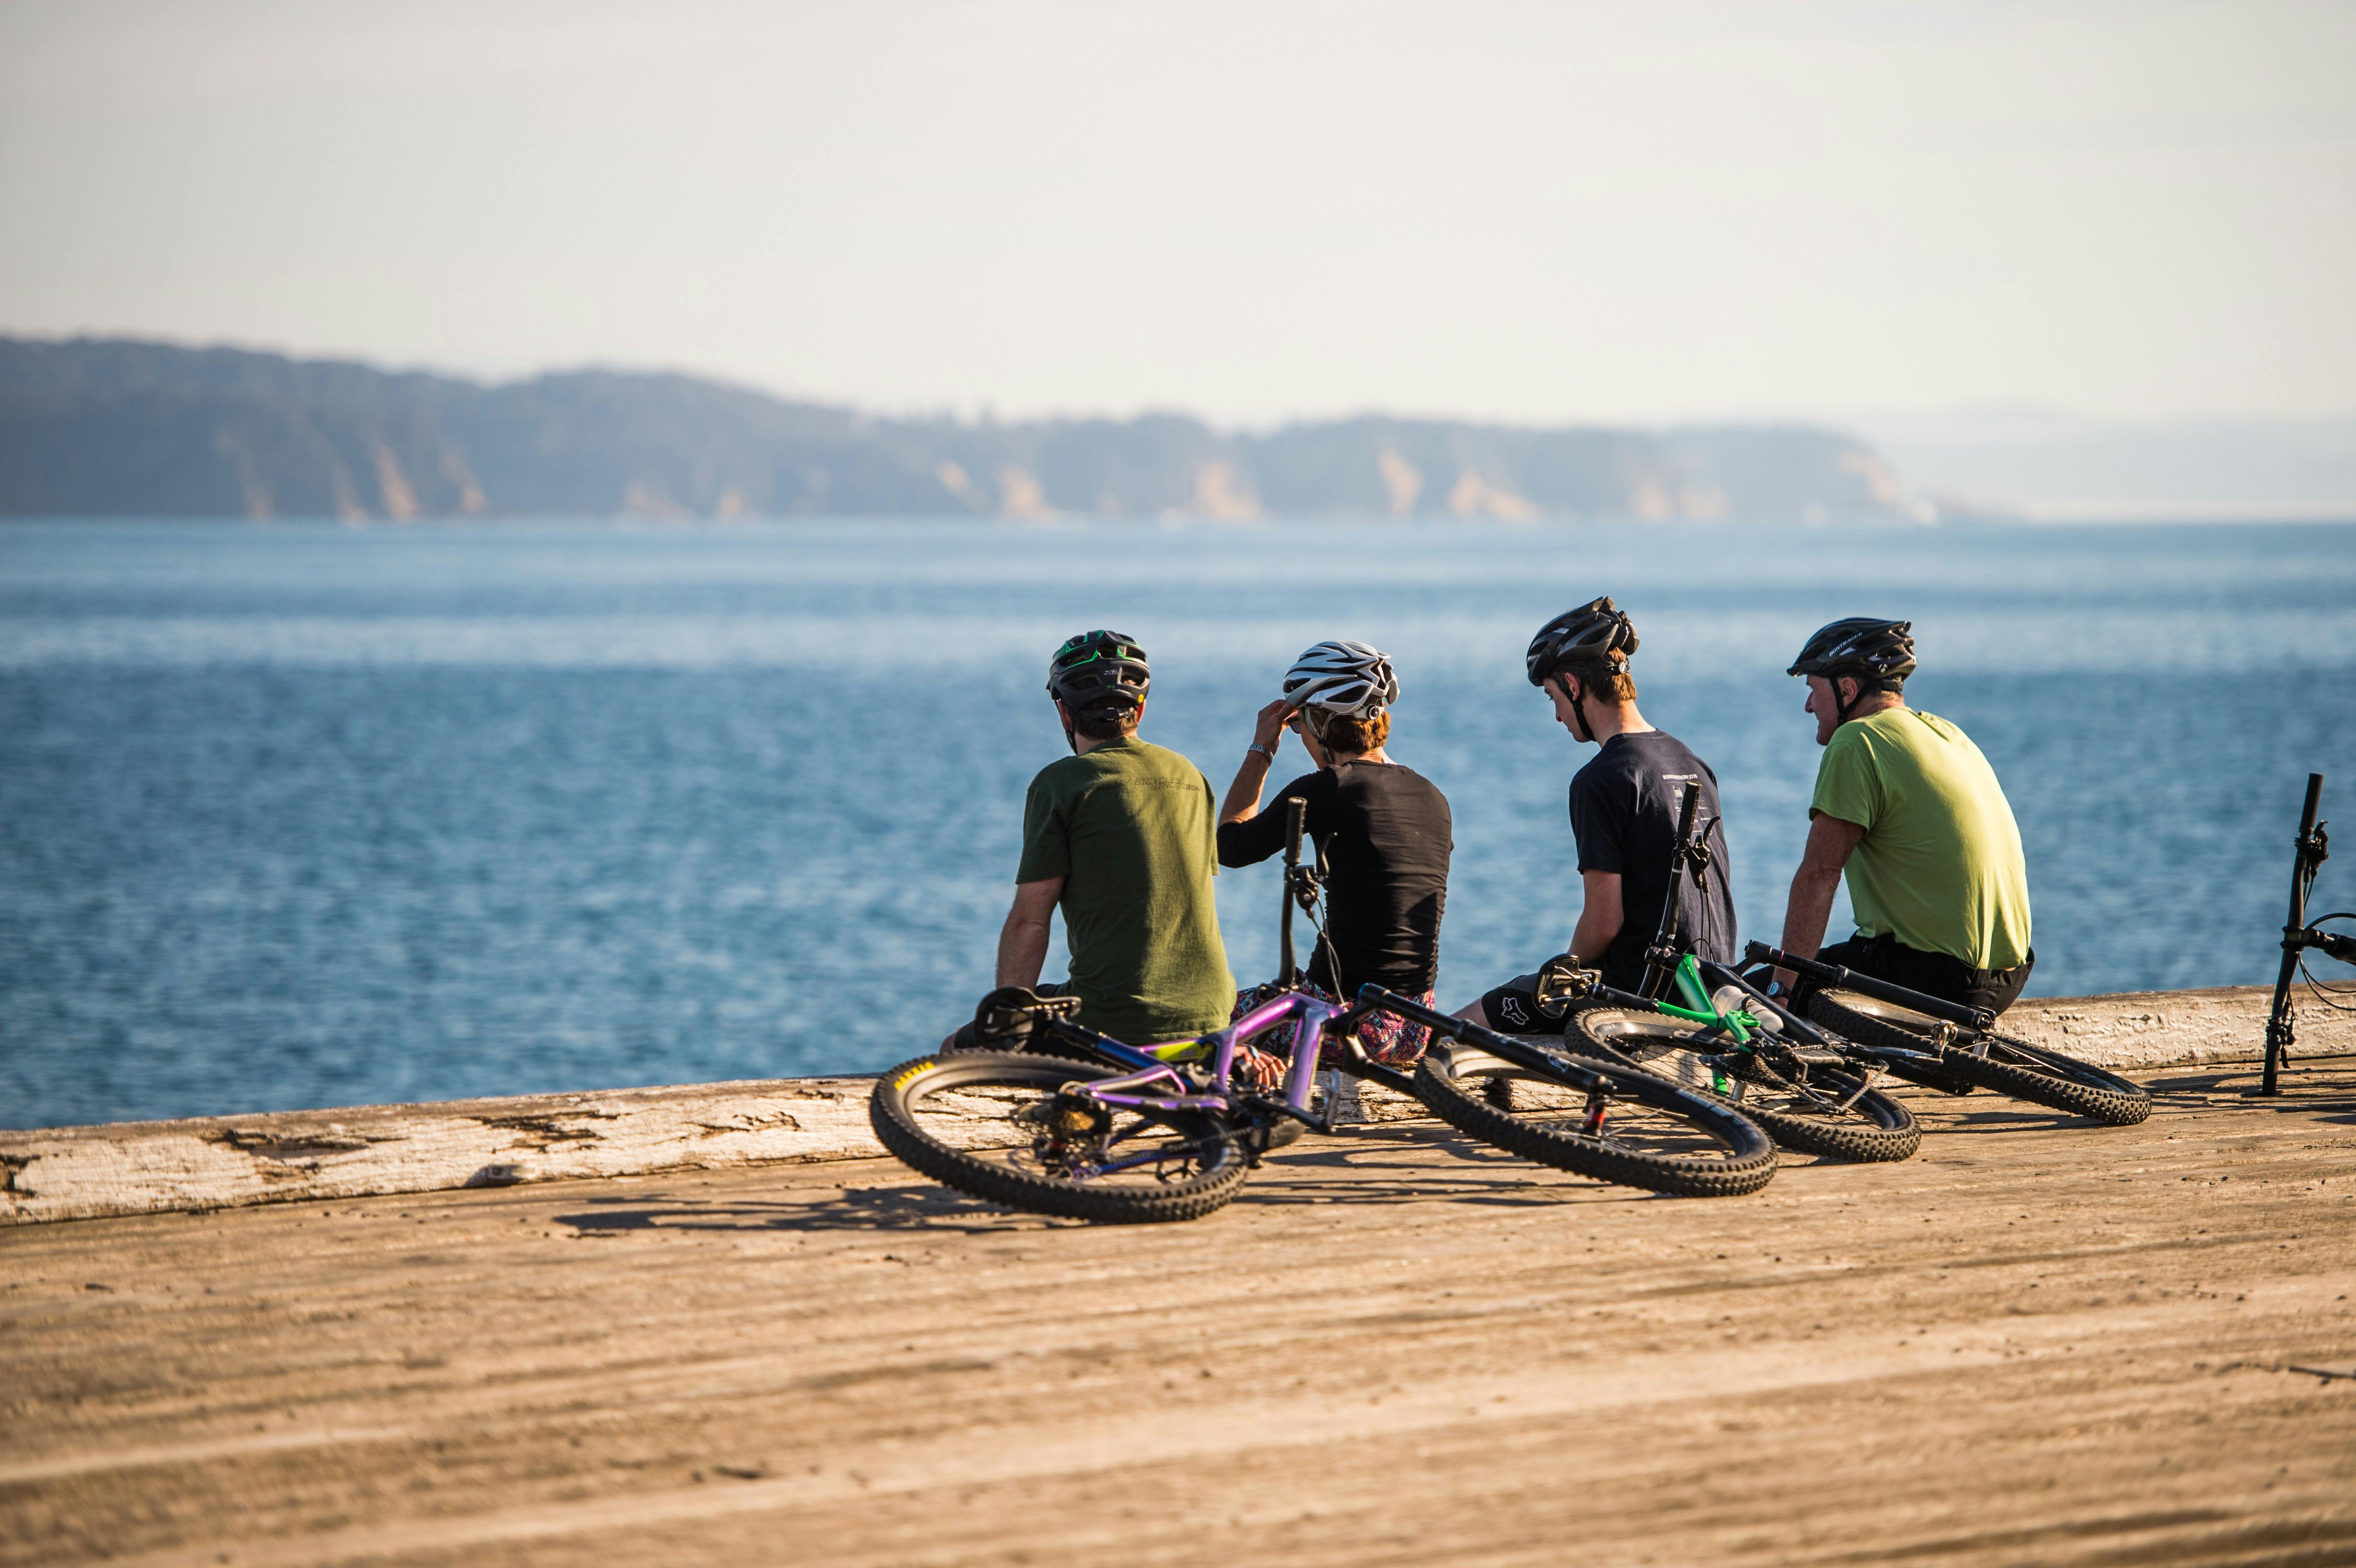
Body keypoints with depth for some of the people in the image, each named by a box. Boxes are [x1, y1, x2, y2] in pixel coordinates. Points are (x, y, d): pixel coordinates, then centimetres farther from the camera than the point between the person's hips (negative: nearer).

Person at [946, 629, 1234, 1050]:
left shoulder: (1060, 782, -4)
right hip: (1207, 1017, 6)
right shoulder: (1192, 777, 14)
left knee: (958, 1051, 12)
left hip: (1112, 1022, -6)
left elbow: (1029, 921, -7)